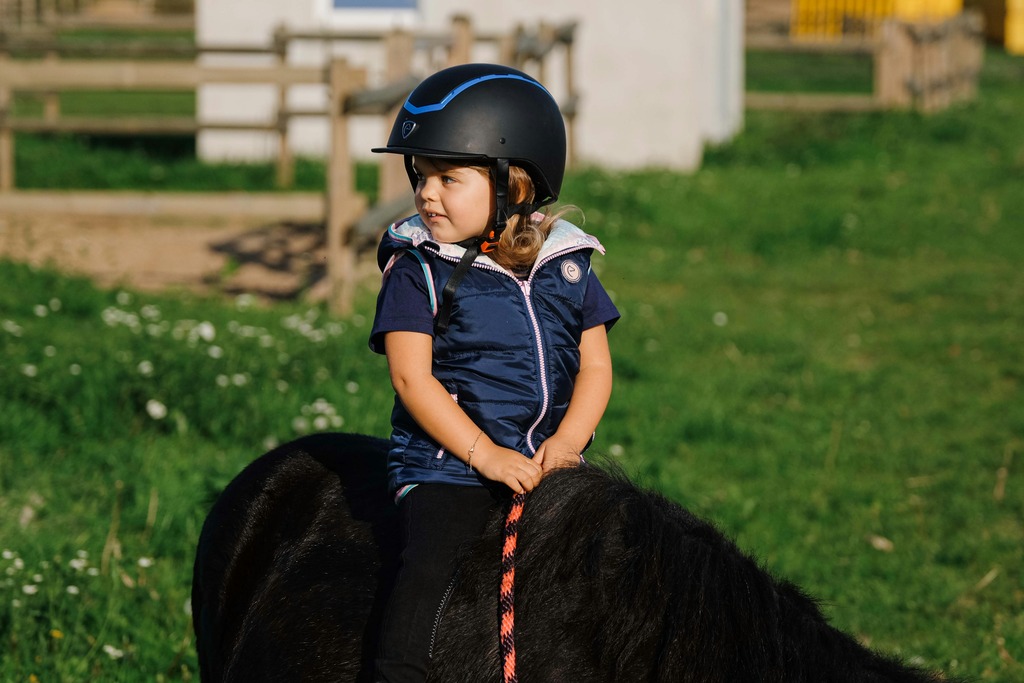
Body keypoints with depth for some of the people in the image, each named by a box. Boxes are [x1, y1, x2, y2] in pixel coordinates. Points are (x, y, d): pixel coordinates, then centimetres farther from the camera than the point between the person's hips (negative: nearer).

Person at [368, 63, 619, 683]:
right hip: (445, 466, -4)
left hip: (552, 462, 4)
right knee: (431, 565, -25)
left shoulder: (566, 264, 7)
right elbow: (412, 377, -10)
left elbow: (596, 365, 8)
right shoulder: (420, 270, -4)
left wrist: (568, 441, -9)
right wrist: (485, 454, -17)